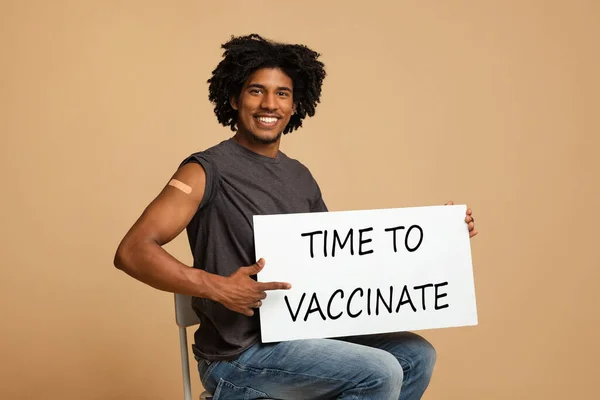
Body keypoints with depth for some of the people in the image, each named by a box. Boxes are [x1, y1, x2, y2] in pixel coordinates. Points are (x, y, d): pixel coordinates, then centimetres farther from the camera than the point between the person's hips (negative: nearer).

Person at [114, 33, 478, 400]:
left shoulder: (300, 177, 11)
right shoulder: (208, 170, -11)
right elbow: (133, 251, -20)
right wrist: (217, 287, -32)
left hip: (300, 332, 8)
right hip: (239, 355, -8)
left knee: (417, 356, 7)